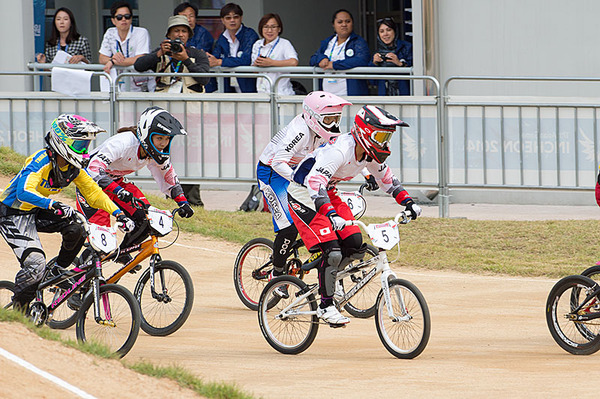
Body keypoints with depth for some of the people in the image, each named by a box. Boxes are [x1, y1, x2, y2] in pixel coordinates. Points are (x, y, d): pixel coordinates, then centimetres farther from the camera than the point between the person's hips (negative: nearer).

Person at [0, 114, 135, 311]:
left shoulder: (73, 168, -5)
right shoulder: (42, 161, -28)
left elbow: (93, 192, 4)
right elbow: (24, 192, -43)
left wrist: (119, 214, -9)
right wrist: (54, 205, -58)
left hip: (36, 213, 7)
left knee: (76, 230, -16)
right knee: (36, 263, -22)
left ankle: (59, 270, 8)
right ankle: (18, 307, 1)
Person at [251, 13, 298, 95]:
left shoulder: (284, 44, -3)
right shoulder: (257, 45, 15)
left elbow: (294, 62, -22)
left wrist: (271, 63, -19)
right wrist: (256, 64, -2)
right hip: (261, 93, 5)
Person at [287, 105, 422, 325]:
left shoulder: (370, 155, -6)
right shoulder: (339, 151, -32)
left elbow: (386, 178, 12)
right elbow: (315, 183, -42)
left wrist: (408, 202, 1)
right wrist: (331, 215, -54)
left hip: (327, 194, 8)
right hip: (304, 194, -8)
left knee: (355, 246, -4)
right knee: (331, 252, -18)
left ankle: (326, 282, 18)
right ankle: (325, 305, -5)